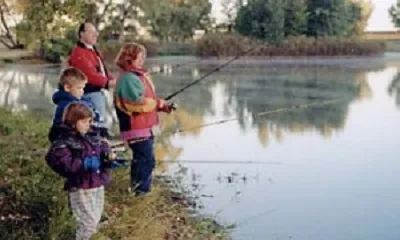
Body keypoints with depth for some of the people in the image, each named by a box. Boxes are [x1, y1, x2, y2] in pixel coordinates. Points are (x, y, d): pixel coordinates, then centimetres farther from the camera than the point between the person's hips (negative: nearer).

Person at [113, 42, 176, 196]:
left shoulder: (137, 75, 14)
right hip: (136, 128, -10)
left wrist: (161, 106, 5)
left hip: (143, 126, 10)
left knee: (141, 158, 18)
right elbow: (138, 103, -24)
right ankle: (141, 190, 2)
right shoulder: (128, 78, -18)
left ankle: (137, 188, 28)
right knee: (147, 159, -7)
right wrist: (159, 103, -13)